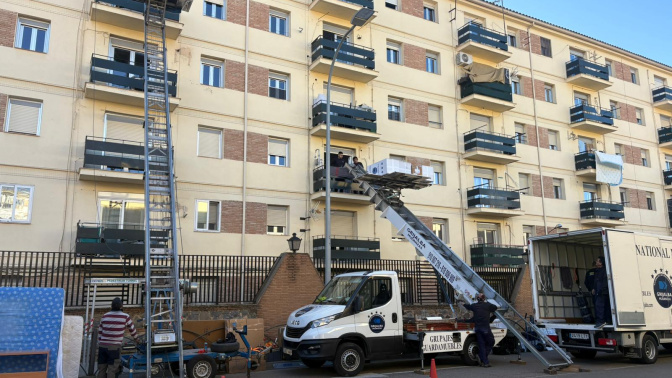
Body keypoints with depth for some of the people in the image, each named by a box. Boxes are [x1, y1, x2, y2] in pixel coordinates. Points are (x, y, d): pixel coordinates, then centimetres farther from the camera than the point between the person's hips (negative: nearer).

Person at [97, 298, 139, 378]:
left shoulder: (104, 316, 10)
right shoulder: (125, 317, -1)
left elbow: (100, 332, 14)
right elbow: (132, 329, 12)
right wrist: (136, 339, 30)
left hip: (102, 346, 4)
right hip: (114, 347, -4)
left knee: (101, 370, 8)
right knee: (112, 370, -1)